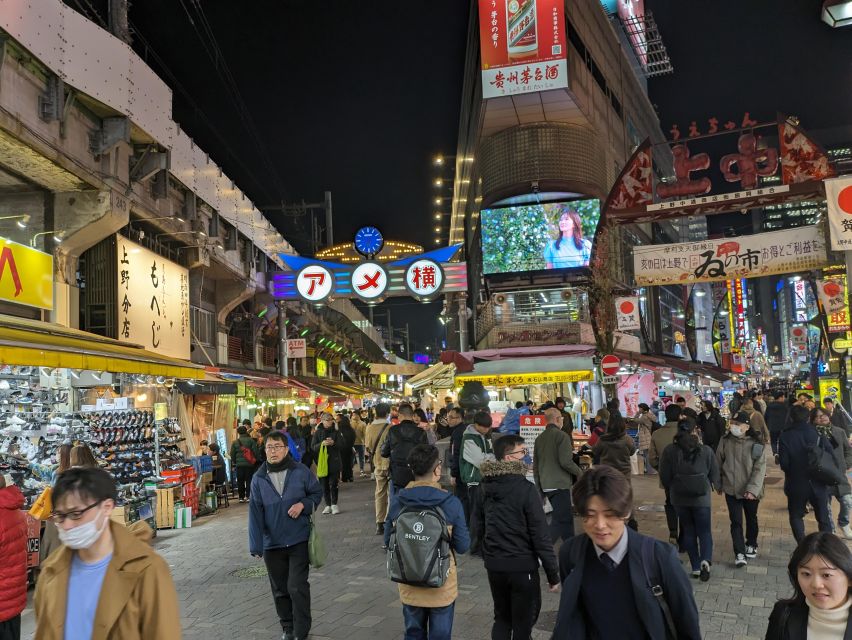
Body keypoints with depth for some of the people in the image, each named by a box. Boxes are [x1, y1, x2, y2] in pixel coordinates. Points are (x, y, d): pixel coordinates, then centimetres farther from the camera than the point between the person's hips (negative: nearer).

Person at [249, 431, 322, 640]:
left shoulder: (301, 472, -7)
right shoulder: (259, 478, -3)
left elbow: (317, 493, 6)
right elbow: (255, 513, -5)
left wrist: (303, 504, -15)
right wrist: (256, 546, -9)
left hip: (298, 540, -2)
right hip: (272, 543, 2)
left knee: (297, 587, -3)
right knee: (280, 589, 14)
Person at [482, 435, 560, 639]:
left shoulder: (487, 485, 0)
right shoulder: (525, 489, -19)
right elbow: (540, 534, -18)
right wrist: (553, 574, -11)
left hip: (494, 563, 6)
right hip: (521, 565, -6)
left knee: (502, 618, 21)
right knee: (522, 623, 10)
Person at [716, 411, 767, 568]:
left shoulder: (756, 443, -15)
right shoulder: (725, 441, -7)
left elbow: (760, 468, -16)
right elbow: (718, 463, 4)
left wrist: (752, 489, -23)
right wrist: (719, 483, 8)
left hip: (750, 491, 0)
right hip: (731, 489, 1)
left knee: (751, 518, 20)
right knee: (736, 521, -3)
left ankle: (751, 545, 41)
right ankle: (739, 553, 3)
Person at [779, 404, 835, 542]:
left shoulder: (785, 436, -13)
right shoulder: (818, 433, -6)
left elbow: (784, 464, -15)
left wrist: (794, 472, 6)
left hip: (797, 484, -2)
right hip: (819, 483, 2)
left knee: (796, 516, 15)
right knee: (824, 518, 15)